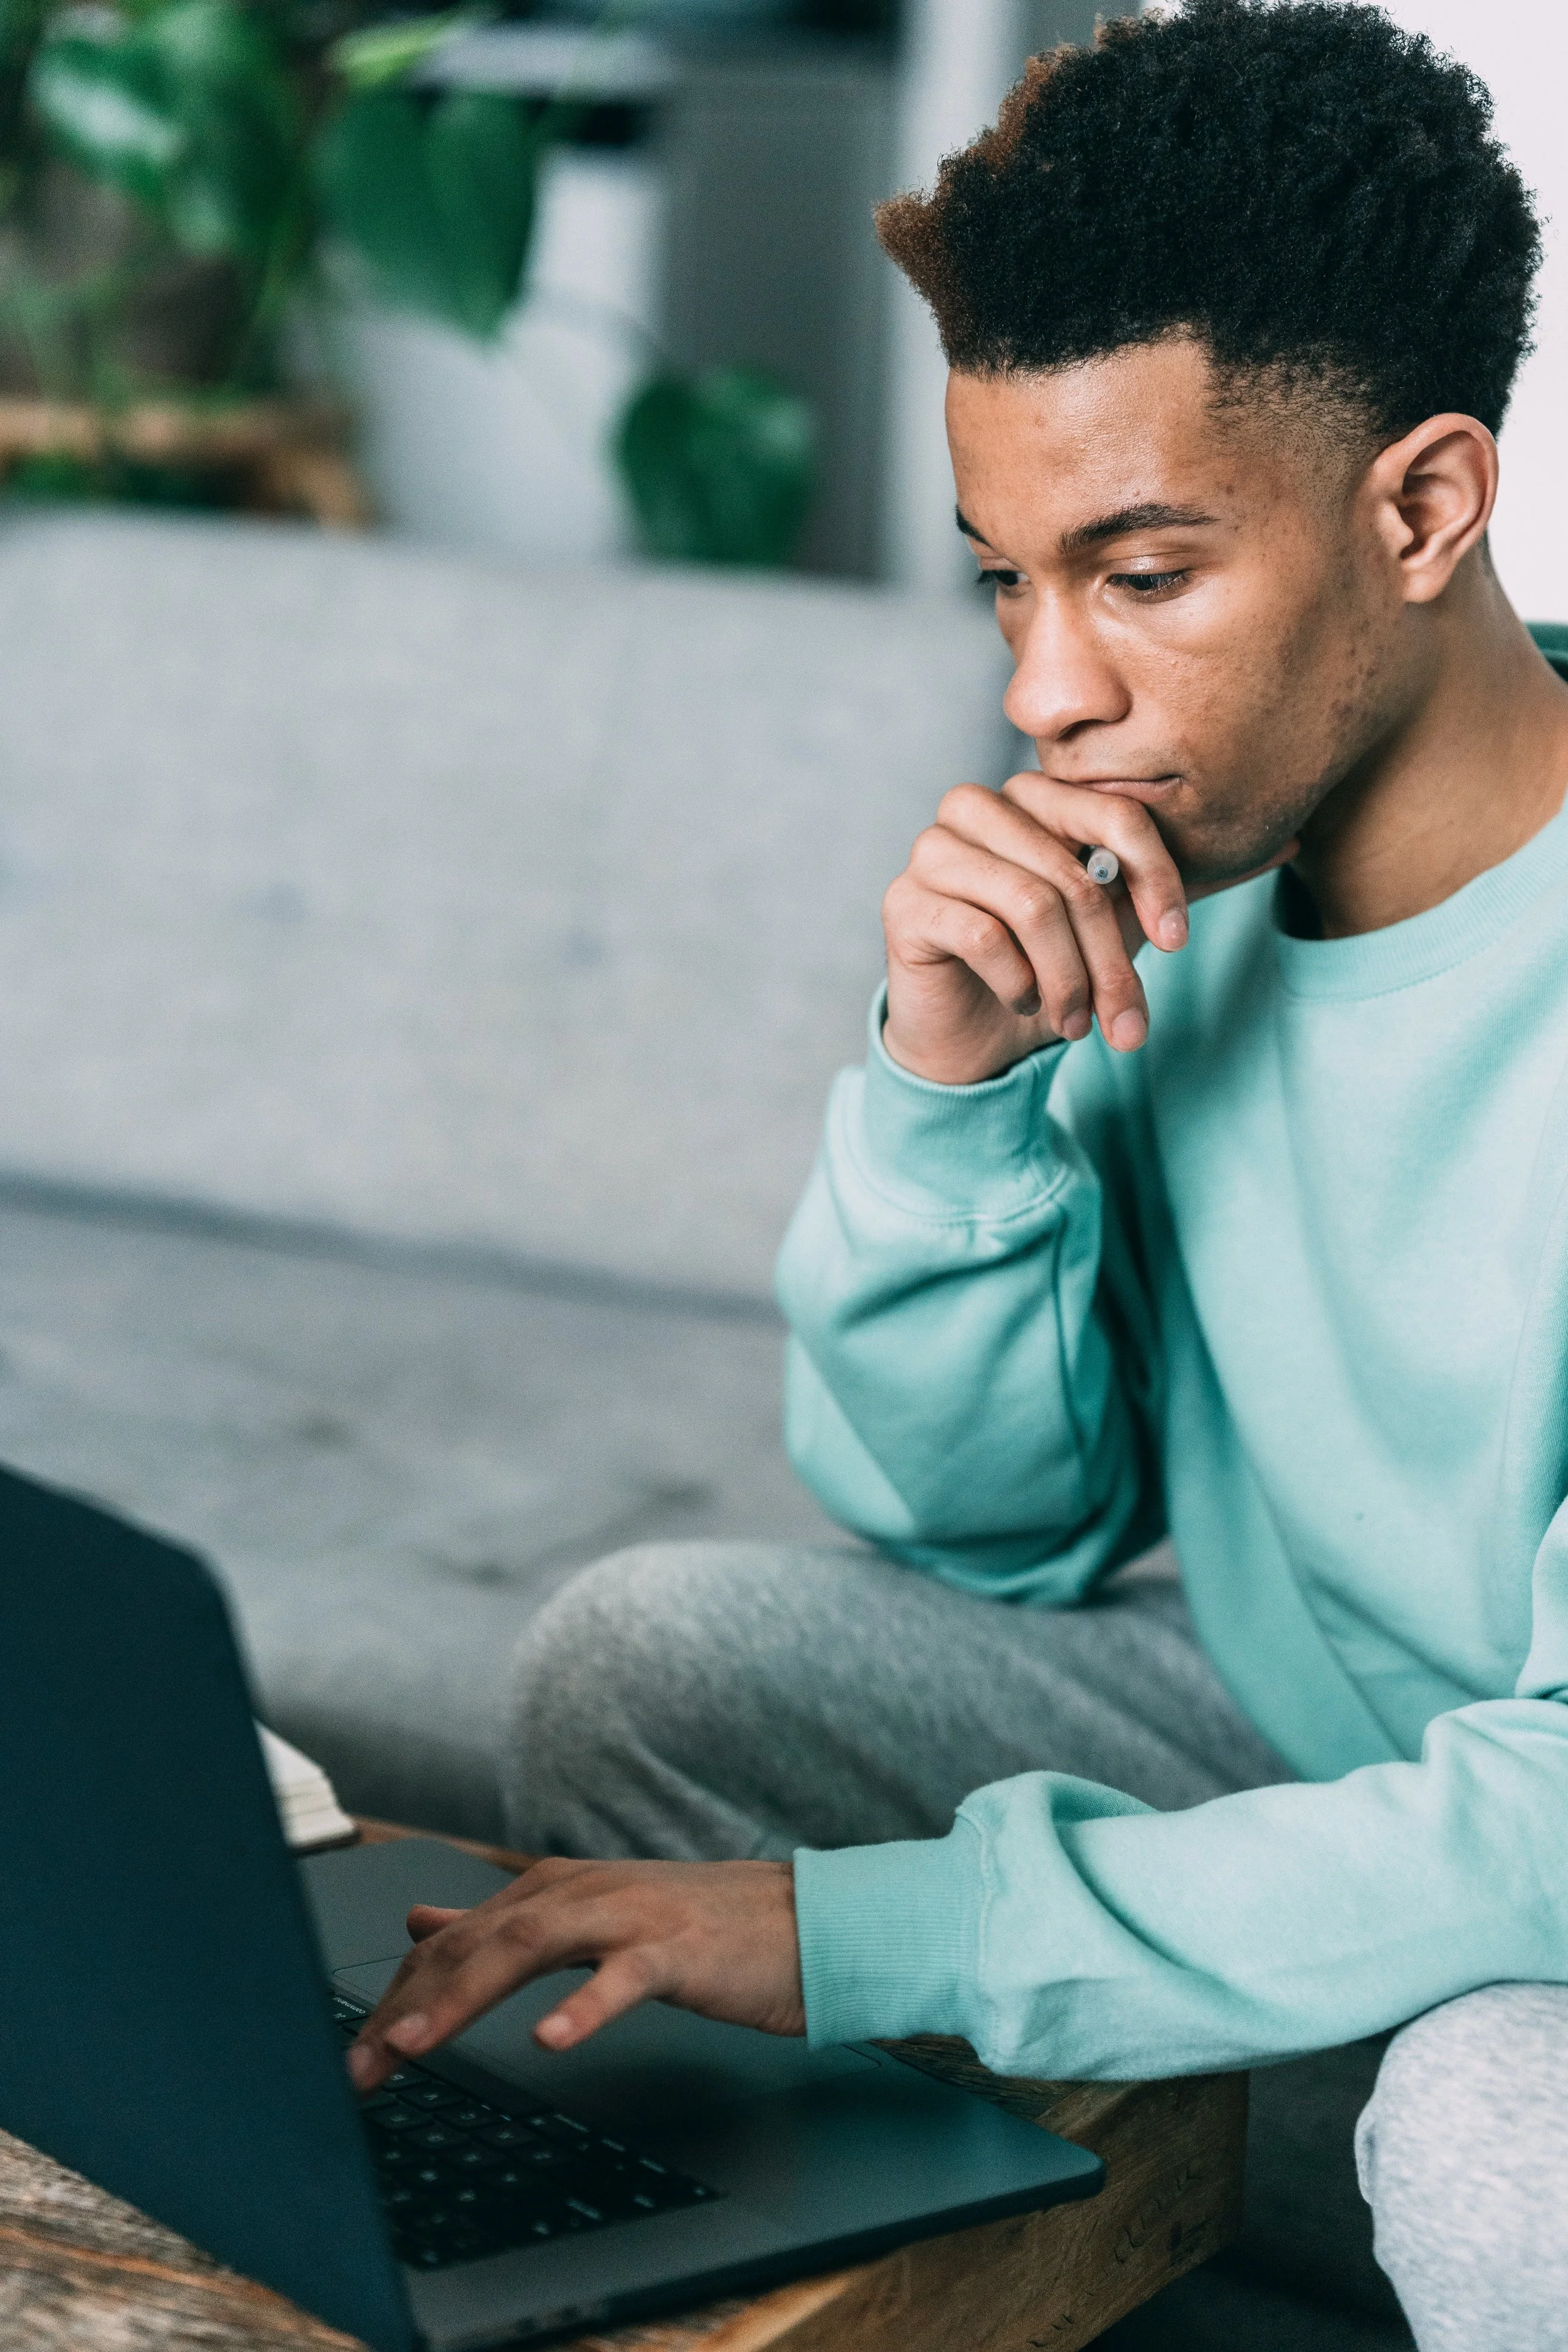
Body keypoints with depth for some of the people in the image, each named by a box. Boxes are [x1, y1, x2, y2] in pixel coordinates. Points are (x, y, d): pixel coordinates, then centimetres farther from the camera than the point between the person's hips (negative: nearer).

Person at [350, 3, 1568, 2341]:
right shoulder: (1148, 880, -10)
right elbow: (995, 1534, -2)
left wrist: (863, 1931, -31)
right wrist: (946, 1086, -20)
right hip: (1320, 1757, 6)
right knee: (648, 1660, -6)